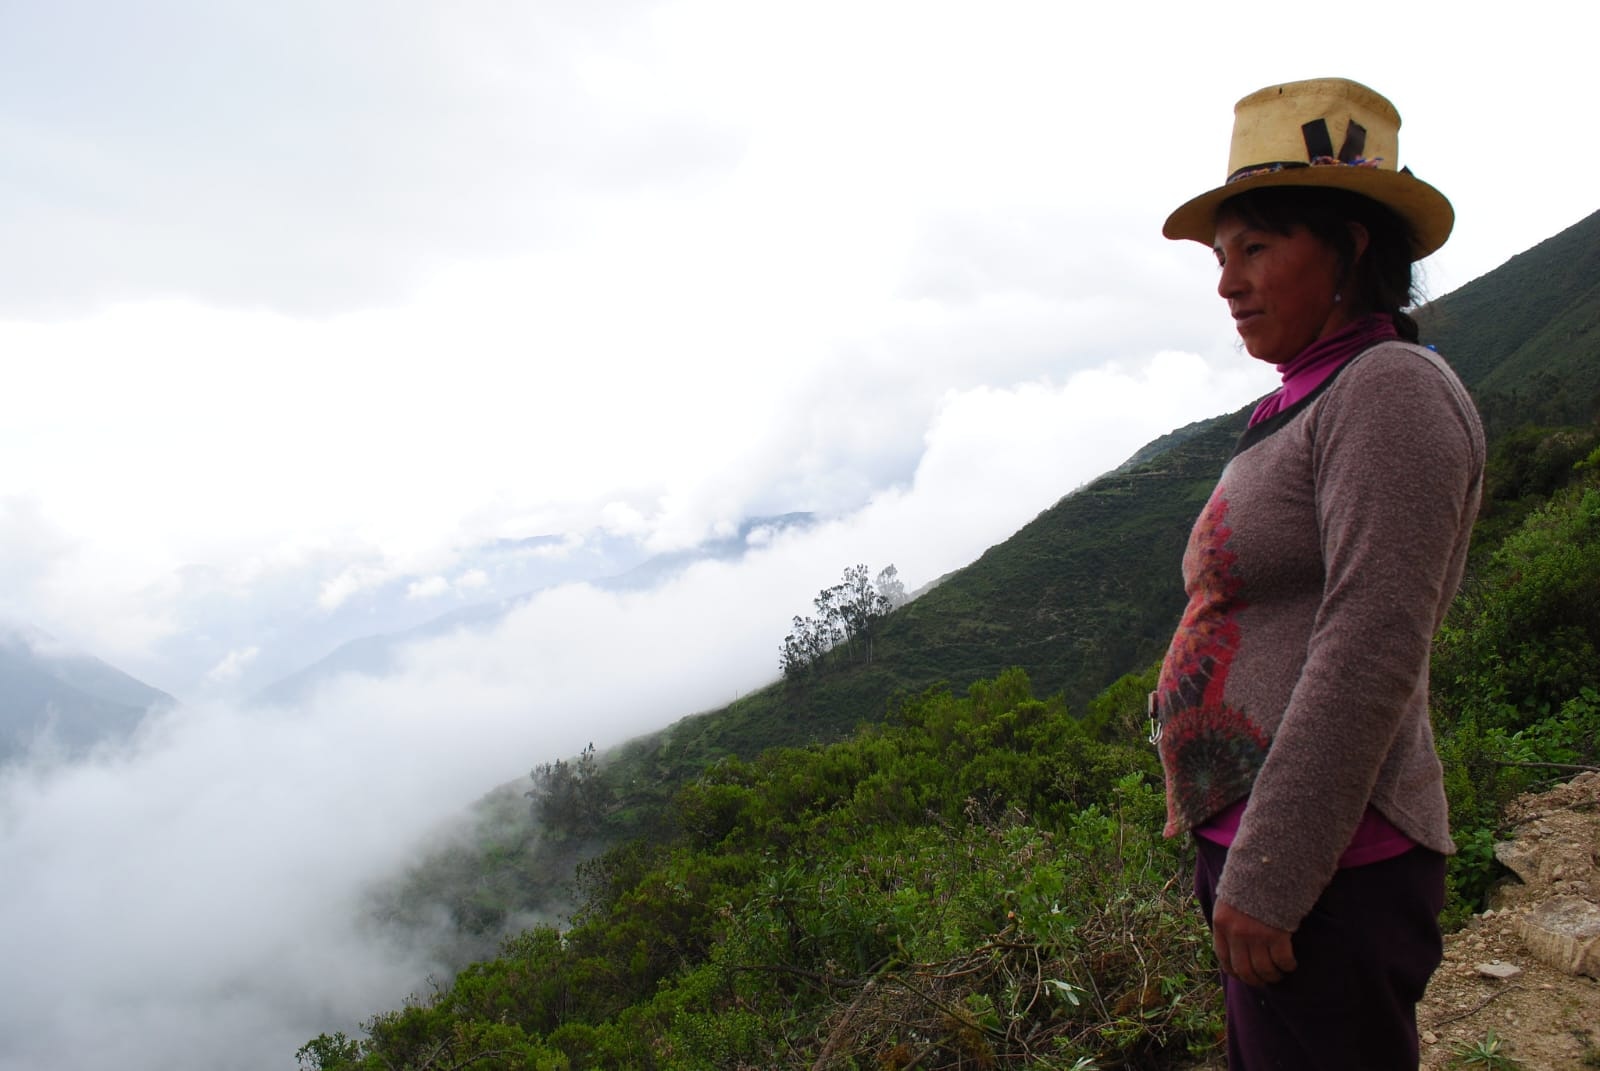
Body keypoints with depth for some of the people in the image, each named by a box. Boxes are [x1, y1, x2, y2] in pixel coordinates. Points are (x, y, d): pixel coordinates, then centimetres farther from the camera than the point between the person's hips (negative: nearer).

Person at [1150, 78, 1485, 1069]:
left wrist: (1266, 876, -21)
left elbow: (1370, 653, -21)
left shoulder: (1392, 391, -13)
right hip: (1257, 848, 9)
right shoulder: (1312, 412, 15)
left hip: (1322, 873, -9)